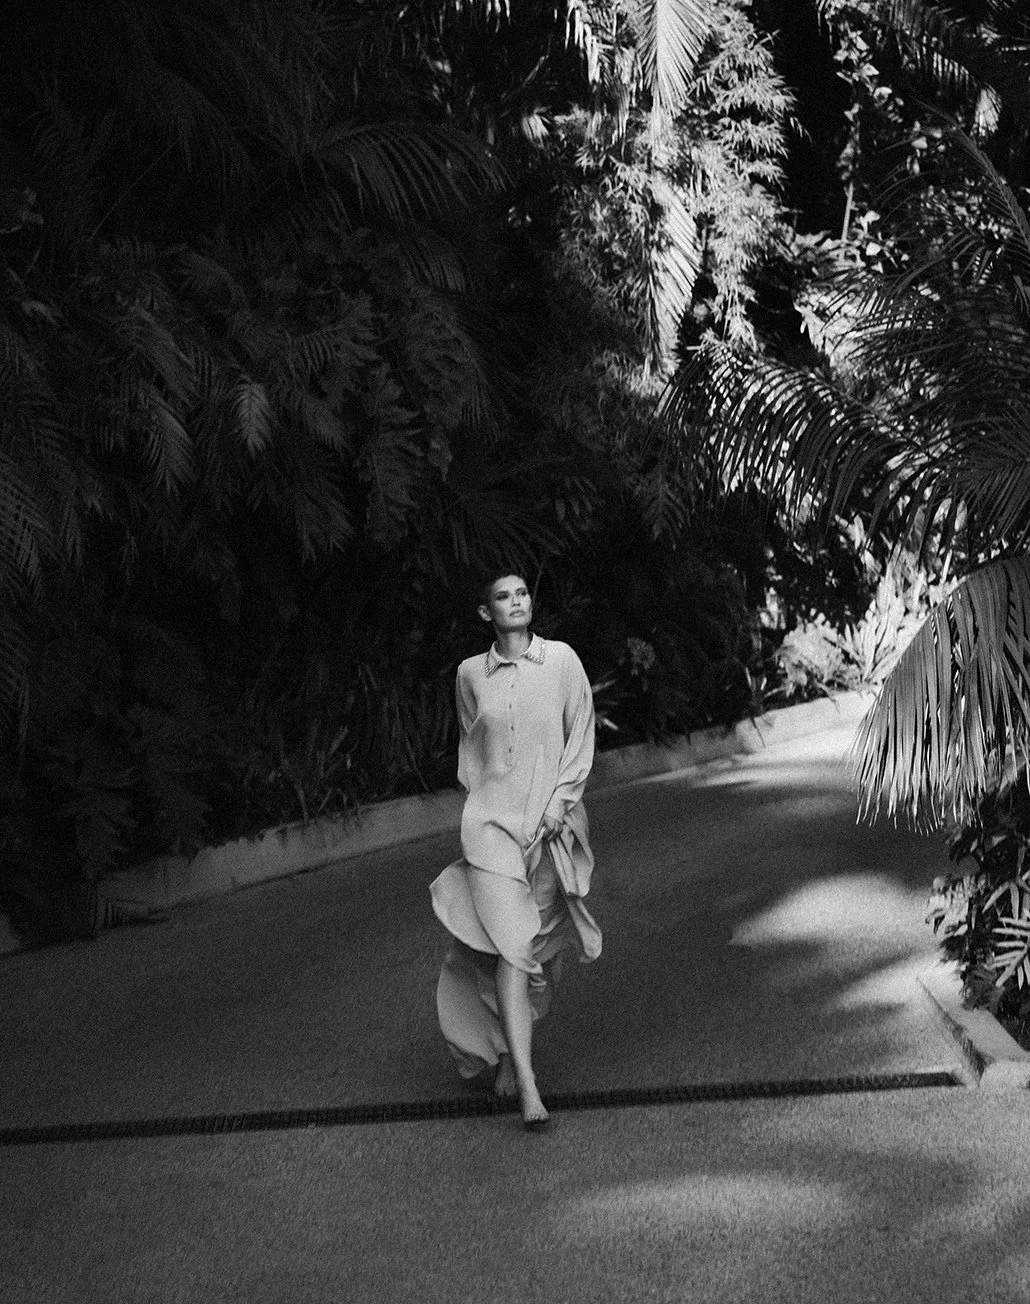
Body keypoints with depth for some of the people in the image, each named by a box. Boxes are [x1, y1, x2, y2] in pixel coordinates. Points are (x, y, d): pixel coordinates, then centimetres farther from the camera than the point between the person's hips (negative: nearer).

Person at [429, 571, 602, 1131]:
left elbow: (581, 735, 3)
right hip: (492, 816, -1)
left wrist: (559, 802, -5)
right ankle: (525, 1082, -17)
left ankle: (509, 1052, 25)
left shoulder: (561, 659, 2)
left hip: (552, 817, 1)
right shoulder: (471, 674, 6)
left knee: (542, 945, 4)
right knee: (511, 942, -14)